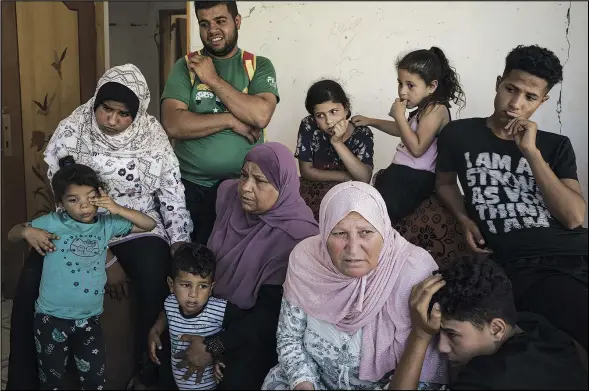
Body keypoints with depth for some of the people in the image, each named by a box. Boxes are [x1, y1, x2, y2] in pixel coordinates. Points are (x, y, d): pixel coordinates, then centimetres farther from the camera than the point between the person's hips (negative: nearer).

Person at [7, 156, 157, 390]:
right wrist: (27, 231, -19)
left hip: (89, 319, 2)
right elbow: (12, 235, 4)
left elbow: (149, 225, 2)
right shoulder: (53, 222, -7)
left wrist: (117, 209, -11)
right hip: (52, 318, -2)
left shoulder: (106, 224, 1)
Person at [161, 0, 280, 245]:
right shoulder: (185, 67, 2)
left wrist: (213, 79, -12)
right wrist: (231, 120, -15)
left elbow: (260, 115, -17)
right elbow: (173, 125, -12)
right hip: (191, 186, 1)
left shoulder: (260, 66, 2)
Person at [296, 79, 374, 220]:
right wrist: (347, 176, -14)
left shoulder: (362, 133, -11)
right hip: (315, 190, 1)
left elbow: (365, 178, -22)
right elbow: (306, 171, -7)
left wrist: (337, 142, -29)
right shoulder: (308, 126, -11)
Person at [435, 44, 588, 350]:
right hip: (521, 267, -2)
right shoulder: (459, 134, 10)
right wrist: (464, 219, 7)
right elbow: (444, 182, 27)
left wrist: (531, 152, -5)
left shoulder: (556, 146, 14)